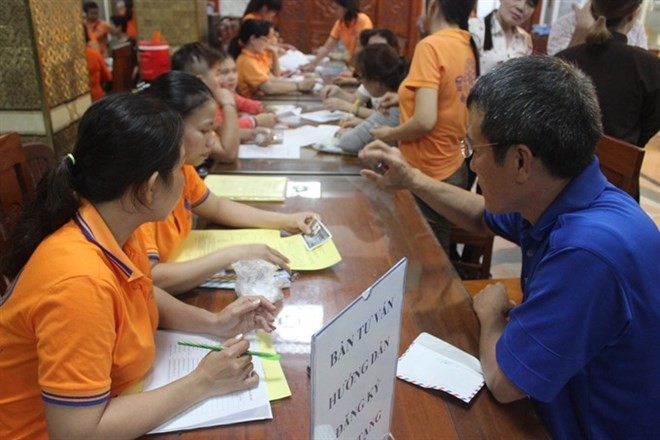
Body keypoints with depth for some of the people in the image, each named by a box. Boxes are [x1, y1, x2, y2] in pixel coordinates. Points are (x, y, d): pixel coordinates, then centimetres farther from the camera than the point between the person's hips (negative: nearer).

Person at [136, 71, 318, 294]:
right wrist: (232, 255, -29)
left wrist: (286, 221, 7)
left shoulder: (180, 168, 1)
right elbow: (147, 279, -32)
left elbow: (218, 208, 16)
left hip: (178, 289, 7)